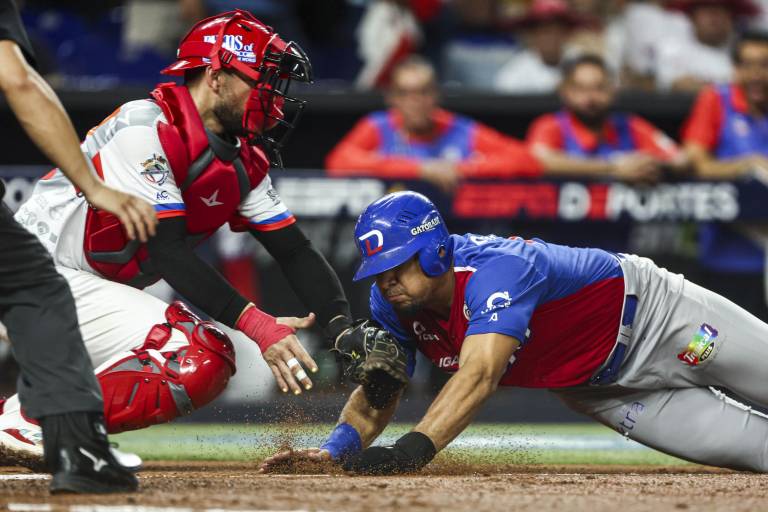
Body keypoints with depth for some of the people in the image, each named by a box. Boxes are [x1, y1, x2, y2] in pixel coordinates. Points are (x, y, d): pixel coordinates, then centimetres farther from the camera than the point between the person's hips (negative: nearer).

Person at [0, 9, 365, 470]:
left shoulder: (244, 163, 6)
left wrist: (344, 327, -15)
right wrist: (256, 324, -32)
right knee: (197, 360, -21)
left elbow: (295, 251, 3)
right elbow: (169, 251, -25)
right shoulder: (148, 128, -21)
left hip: (99, 290, 10)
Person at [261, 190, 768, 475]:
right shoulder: (394, 306, -17)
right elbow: (378, 394, -12)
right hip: (592, 388, 6)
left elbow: (479, 374, -52)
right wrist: (335, 448, -34)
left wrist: (414, 448, -65)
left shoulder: (497, 269, -40)